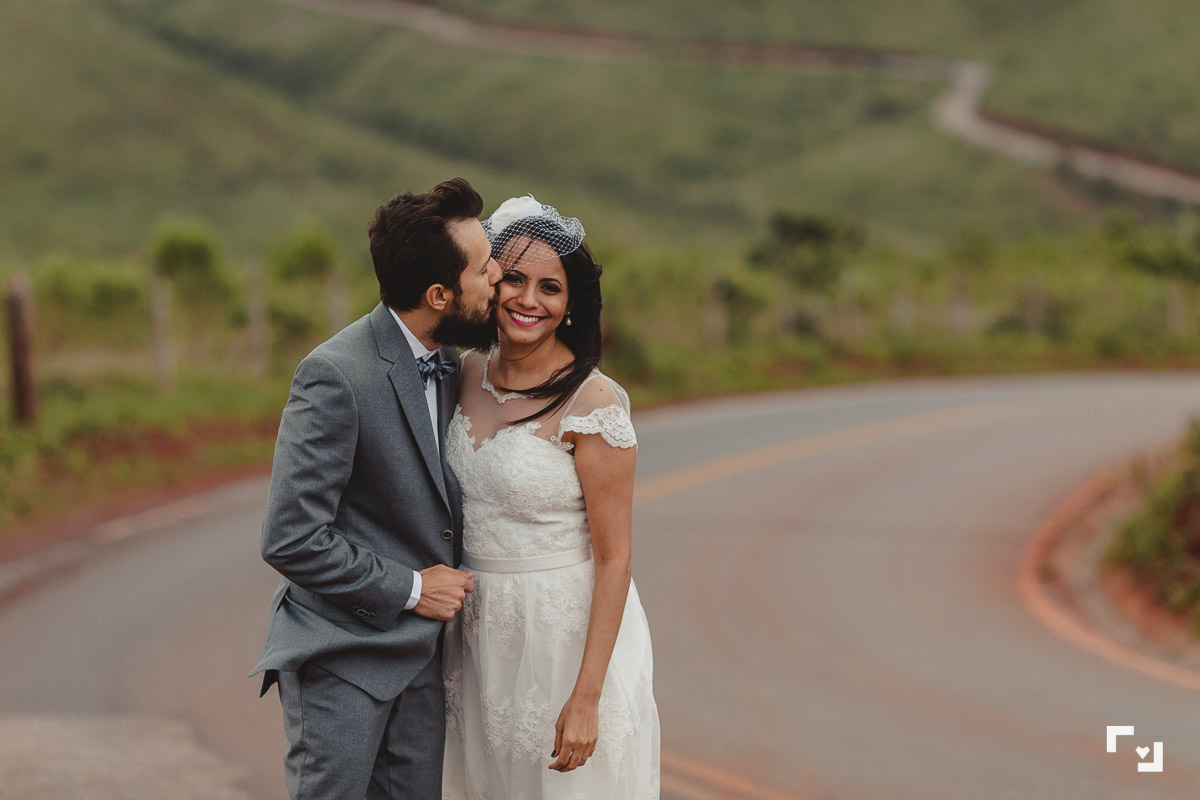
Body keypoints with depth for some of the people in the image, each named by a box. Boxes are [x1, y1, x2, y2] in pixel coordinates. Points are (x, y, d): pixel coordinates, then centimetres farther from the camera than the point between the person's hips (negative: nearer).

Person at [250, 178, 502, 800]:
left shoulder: (448, 363, 7)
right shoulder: (337, 375, -19)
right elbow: (290, 539, -21)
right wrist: (409, 589, -14)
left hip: (420, 652, 7)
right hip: (341, 657, -7)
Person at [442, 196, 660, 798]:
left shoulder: (593, 403, -16)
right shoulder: (468, 374, 2)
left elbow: (614, 557, -16)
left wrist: (586, 698, -19)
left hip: (570, 635, -6)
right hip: (484, 636, 6)